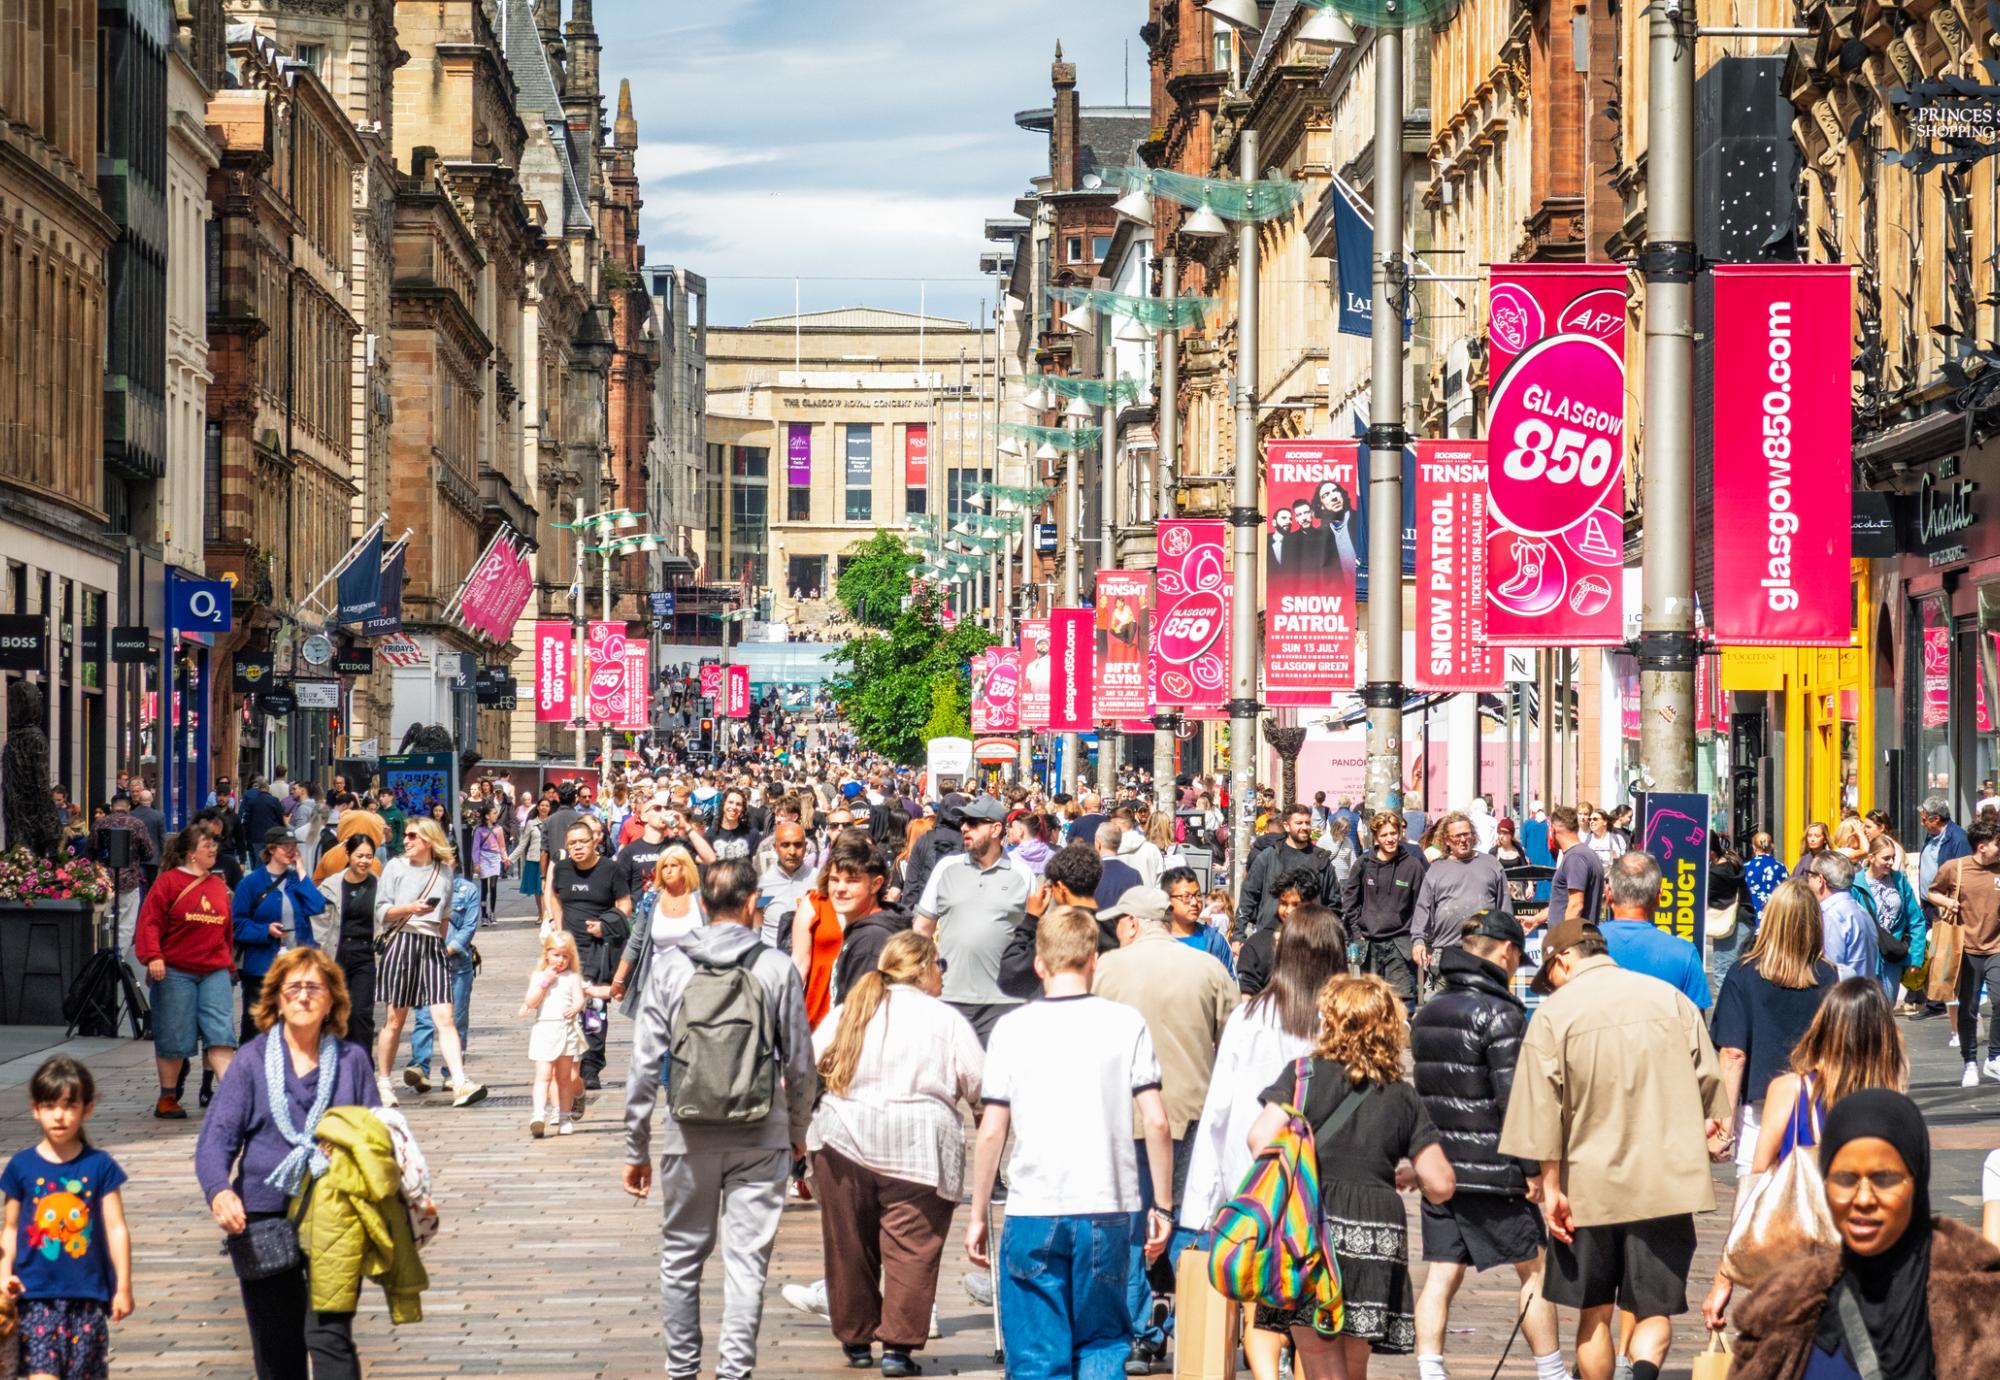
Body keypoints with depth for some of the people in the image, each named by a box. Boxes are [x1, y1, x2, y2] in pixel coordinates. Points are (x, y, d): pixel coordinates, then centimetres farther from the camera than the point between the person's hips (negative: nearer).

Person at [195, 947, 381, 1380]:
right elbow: (216, 1140, -5)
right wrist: (219, 1191, -25)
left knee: (330, 1336, -12)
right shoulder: (253, 1060, 2)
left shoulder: (352, 1060, 7)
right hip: (263, 1217, 1)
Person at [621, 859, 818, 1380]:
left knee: (682, 1257, 14)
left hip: (688, 1135, 1)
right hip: (761, 1136, -1)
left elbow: (644, 1063, -2)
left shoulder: (669, 967, -2)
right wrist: (797, 1132, 16)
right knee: (748, 1258, 2)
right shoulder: (777, 969, -4)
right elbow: (800, 1063, 1)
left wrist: (636, 1147, 5)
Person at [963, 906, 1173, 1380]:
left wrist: (978, 1215, 9)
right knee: (1103, 1341, 13)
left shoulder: (1013, 1028, 1)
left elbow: (991, 1132, 0)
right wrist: (1162, 1206, 6)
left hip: (1032, 1212, 0)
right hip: (1108, 1209, 1)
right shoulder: (1125, 1023, 2)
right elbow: (1156, 1121, -2)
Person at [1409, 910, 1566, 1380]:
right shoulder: (1499, 1013, -13)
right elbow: (1512, 1097, -16)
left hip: (1438, 1165, 7)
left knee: (1441, 1276, 5)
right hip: (1491, 1168, -6)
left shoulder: (1428, 1012, 11)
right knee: (1534, 1269, 7)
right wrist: (1533, 1166, -11)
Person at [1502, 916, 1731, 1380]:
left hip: (1591, 1185, -1)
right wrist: (1714, 1137, 25)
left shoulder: (1555, 1012, -2)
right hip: (1667, 1183, 1)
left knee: (1594, 1313, 13)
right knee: (1655, 1312, 2)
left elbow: (1544, 1110, -6)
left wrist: (1551, 1187, -3)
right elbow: (1709, 1082, 10)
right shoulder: (1669, 997, 6)